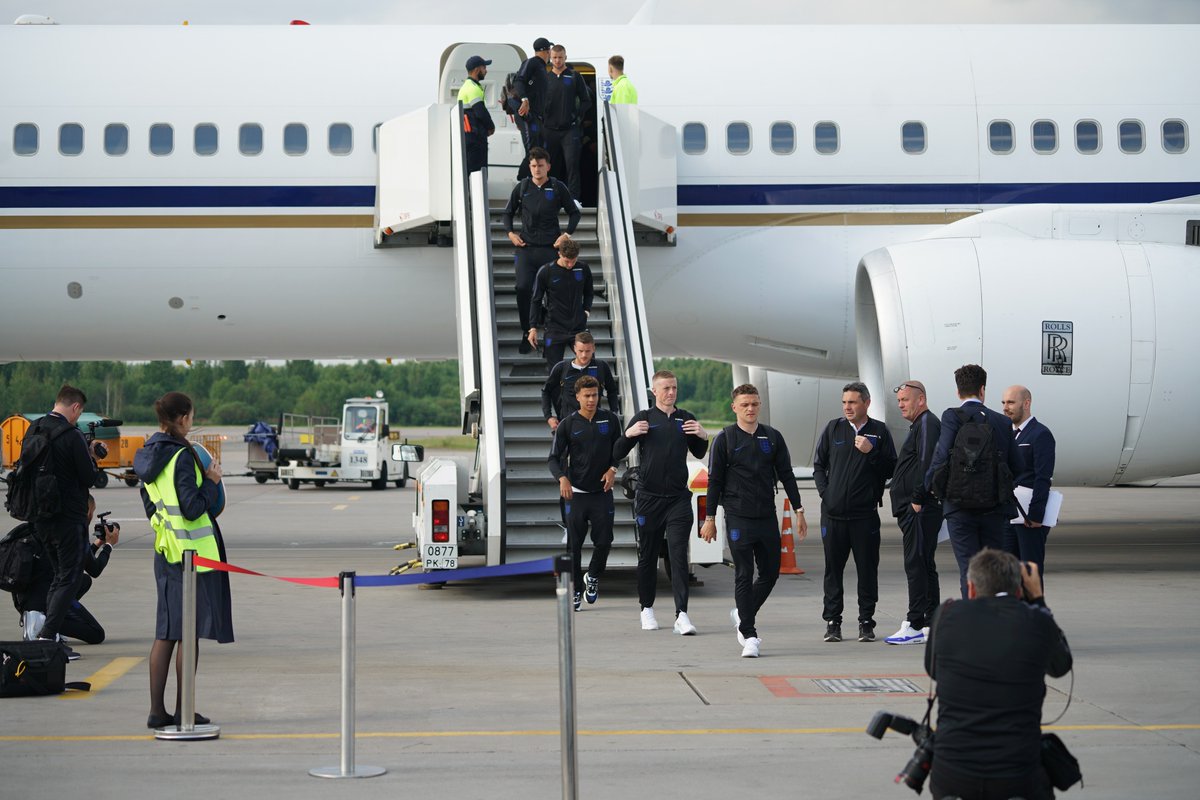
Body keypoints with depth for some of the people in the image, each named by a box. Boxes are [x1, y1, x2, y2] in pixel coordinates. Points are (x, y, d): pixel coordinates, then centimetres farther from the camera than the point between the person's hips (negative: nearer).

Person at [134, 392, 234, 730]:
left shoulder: (147, 455, 8)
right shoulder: (182, 457, -18)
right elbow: (192, 509, -21)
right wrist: (211, 482, -8)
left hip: (165, 548, 8)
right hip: (192, 550, -8)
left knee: (166, 632, 11)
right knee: (190, 632, 0)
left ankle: (157, 710, 11)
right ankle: (183, 711, 5)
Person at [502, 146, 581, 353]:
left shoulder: (558, 187, 2)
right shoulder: (521, 187, 6)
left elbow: (574, 213, 11)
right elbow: (508, 213, 17)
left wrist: (567, 234, -2)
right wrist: (510, 232, 1)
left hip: (551, 247, -1)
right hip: (526, 247, 1)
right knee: (523, 289, -10)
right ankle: (526, 334, 3)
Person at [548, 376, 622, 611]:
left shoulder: (610, 420, 5)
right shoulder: (568, 425, -1)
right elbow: (554, 458, -3)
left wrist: (612, 469, -2)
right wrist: (562, 478, -22)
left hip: (602, 492, 1)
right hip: (576, 492, -1)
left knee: (604, 541, -2)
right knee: (574, 544, -2)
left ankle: (593, 577, 26)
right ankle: (575, 591, 8)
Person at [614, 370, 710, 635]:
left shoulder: (686, 419, 9)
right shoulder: (643, 418, 3)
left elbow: (699, 454, 21)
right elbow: (617, 455, 2)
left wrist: (703, 436, 0)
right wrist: (629, 434, -17)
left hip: (678, 498, 1)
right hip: (648, 498, -1)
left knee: (678, 556, -9)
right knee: (648, 556, 9)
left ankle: (682, 615, -13)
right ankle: (647, 609, 24)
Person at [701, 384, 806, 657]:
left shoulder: (772, 437, 8)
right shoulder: (725, 439, 0)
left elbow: (786, 475, 11)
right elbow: (714, 481, 1)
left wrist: (798, 512, 6)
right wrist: (710, 518, -1)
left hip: (767, 517, 4)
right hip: (738, 518, -4)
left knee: (770, 573, 8)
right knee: (744, 575, -6)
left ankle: (743, 615, 30)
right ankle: (749, 635, -3)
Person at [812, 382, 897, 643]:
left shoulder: (879, 431, 4)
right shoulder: (833, 428, 9)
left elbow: (891, 469, 2)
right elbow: (818, 465, 14)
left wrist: (871, 453, -12)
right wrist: (825, 492, 2)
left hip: (865, 513, -1)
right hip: (833, 512, 2)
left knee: (867, 568, 2)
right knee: (833, 568, 5)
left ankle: (866, 622, 10)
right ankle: (832, 622, 13)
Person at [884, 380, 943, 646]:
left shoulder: (927, 424, -10)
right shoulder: (920, 425, 23)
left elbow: (927, 464, -21)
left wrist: (917, 500, -20)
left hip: (920, 509, -11)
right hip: (915, 508, 11)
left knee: (916, 566, -11)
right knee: (924, 565, 12)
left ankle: (915, 626, -11)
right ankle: (932, 623, 17)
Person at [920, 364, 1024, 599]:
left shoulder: (952, 417, -5)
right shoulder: (1002, 422, 5)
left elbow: (942, 457, -16)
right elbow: (1016, 467, 6)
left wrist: (922, 494, -6)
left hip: (960, 507, -3)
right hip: (994, 508, 3)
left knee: (968, 569, 0)